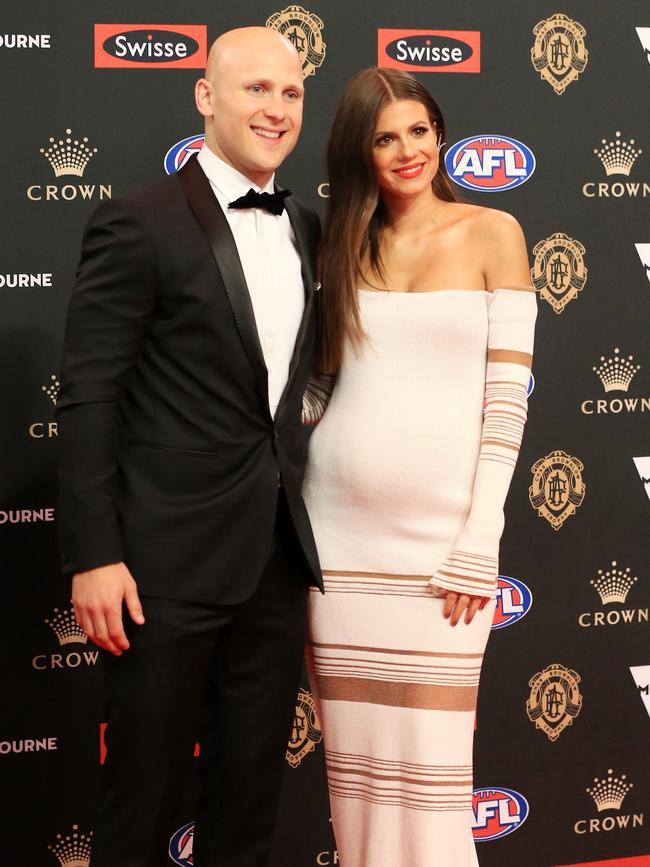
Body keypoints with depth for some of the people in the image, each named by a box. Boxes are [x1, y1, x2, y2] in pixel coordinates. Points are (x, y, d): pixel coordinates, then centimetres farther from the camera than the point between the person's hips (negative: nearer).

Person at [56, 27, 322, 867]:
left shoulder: (304, 227, 11)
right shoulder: (140, 223, -8)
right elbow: (87, 400, -11)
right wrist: (93, 557, -16)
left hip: (278, 557, 6)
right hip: (170, 560, -6)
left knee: (250, 790, 16)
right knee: (144, 791, 7)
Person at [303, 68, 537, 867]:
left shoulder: (491, 234, 1)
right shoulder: (346, 244, 11)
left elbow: (507, 397, -3)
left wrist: (479, 541, -9)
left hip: (444, 524, -3)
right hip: (341, 524, 3)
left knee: (430, 748, 0)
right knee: (353, 745, 7)